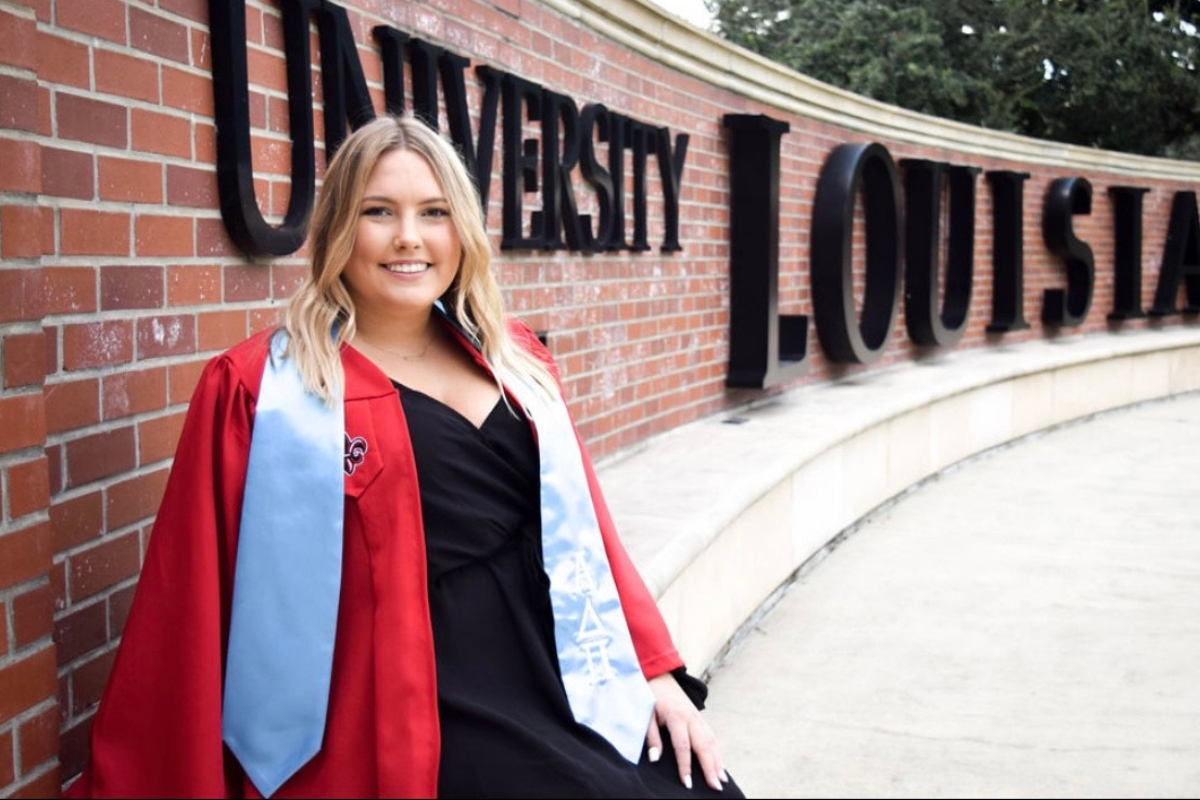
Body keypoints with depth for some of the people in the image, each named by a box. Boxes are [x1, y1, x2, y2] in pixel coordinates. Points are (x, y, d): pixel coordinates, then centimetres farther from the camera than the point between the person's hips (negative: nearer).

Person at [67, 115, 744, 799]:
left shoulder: (515, 359, 10)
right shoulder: (261, 390, -6)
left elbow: (584, 524, 12)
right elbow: (192, 608, -5)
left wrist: (656, 666, 6)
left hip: (562, 682, 6)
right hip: (433, 721, -5)